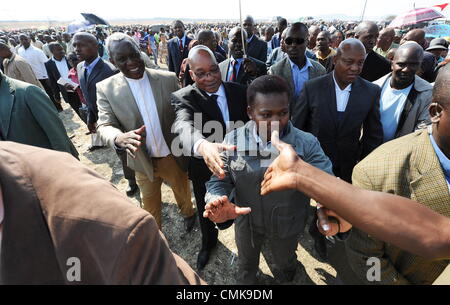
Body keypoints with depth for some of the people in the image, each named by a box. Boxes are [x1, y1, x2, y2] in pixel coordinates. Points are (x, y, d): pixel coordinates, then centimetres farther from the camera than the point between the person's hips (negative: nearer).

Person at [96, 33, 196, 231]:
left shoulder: (169, 79, -10)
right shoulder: (106, 88, -9)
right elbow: (104, 125, -13)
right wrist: (119, 138, -36)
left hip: (174, 157, 0)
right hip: (143, 162, 0)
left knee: (183, 193, 25)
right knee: (151, 207, 21)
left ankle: (189, 214, 58)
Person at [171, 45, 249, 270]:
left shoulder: (238, 91, -8)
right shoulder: (183, 98, -19)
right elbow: (184, 126, -41)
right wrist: (203, 146, -62)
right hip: (205, 170, -2)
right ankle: (208, 243, 57)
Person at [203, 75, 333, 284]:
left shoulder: (307, 144, -23)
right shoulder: (233, 140, -20)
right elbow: (220, 180, -13)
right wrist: (216, 200, -35)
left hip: (286, 225, 0)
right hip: (246, 222, 1)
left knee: (285, 262, 34)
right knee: (246, 265, 33)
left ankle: (285, 275, 71)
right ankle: (245, 280, 69)